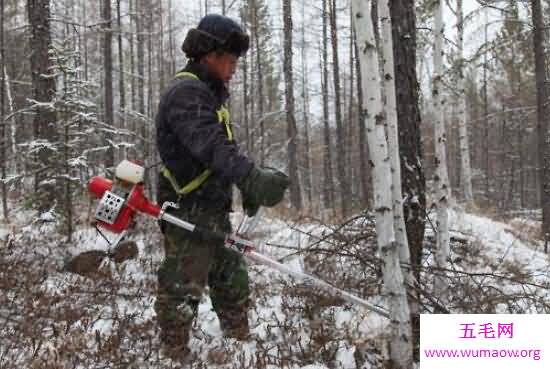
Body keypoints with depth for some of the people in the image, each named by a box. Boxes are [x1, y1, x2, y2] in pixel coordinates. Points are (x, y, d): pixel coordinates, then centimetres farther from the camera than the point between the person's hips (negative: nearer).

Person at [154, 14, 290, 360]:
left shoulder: (210, 95, 19)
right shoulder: (185, 93, -16)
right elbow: (210, 145, -33)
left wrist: (248, 187, 13)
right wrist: (253, 177, -45)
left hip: (214, 213, 11)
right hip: (189, 212, -11)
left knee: (233, 282, 18)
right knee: (182, 292, -5)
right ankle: (175, 357, 3)